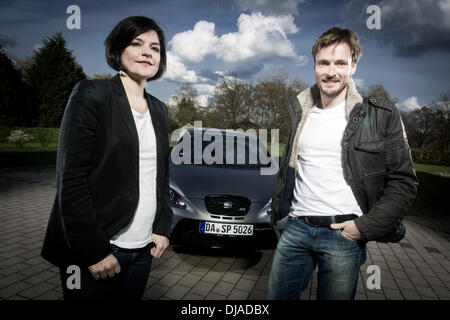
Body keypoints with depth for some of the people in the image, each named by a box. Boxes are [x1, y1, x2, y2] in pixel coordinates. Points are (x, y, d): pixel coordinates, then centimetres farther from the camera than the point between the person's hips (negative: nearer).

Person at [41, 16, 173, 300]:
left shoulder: (159, 109, 10)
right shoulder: (92, 94, -8)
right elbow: (71, 179, -13)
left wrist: (163, 227, 4)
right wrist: (93, 249, -16)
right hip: (94, 249, -5)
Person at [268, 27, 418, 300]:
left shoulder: (382, 116, -3)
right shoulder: (300, 113, 10)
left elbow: (404, 181, -3)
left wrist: (366, 227, -11)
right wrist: (278, 210, 14)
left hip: (345, 234, -3)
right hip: (296, 228, 4)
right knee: (278, 297, 11)